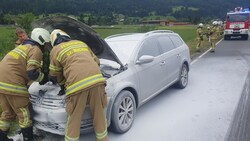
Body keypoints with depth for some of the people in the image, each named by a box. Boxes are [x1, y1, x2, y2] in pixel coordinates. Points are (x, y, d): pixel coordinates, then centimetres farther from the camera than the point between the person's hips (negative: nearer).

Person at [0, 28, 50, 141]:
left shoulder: (23, 46, 24)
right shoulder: (36, 50, -6)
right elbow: (32, 72, -16)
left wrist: (26, 84, 25)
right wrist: (43, 78, 3)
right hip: (12, 83, -9)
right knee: (23, 114, 3)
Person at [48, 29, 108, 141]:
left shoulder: (55, 50, 19)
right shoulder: (81, 43, 30)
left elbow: (55, 75, 25)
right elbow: (96, 61, 36)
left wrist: (63, 86, 42)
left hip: (77, 83, -4)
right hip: (97, 79, 4)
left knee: (74, 118, 11)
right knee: (99, 113, 17)